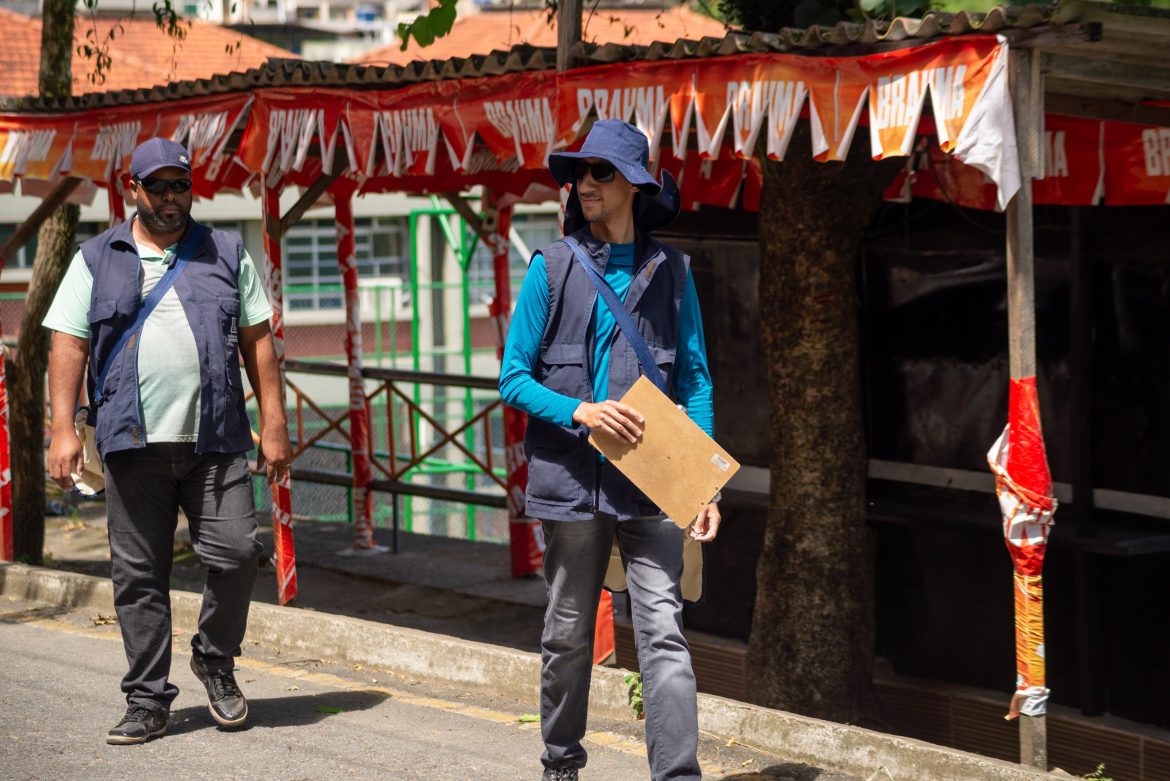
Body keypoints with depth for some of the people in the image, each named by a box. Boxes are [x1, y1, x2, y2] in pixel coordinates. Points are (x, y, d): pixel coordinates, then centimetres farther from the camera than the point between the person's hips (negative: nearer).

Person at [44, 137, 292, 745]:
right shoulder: (96, 260, 10)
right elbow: (68, 346, 5)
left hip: (216, 441, 0)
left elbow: (257, 342, 11)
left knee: (236, 554, -8)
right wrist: (62, 429, -6)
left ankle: (215, 661, 18)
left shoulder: (226, 254, 13)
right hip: (133, 444, 0)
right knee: (138, 575, 1)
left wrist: (273, 424, 4)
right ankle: (147, 701, 9)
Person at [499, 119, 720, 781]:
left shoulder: (671, 272, 6)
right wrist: (580, 411, -15)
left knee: (663, 630, -9)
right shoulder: (552, 268, 3)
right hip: (572, 478, 0)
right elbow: (514, 378, 2)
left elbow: (696, 381, 8)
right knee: (569, 633, 10)